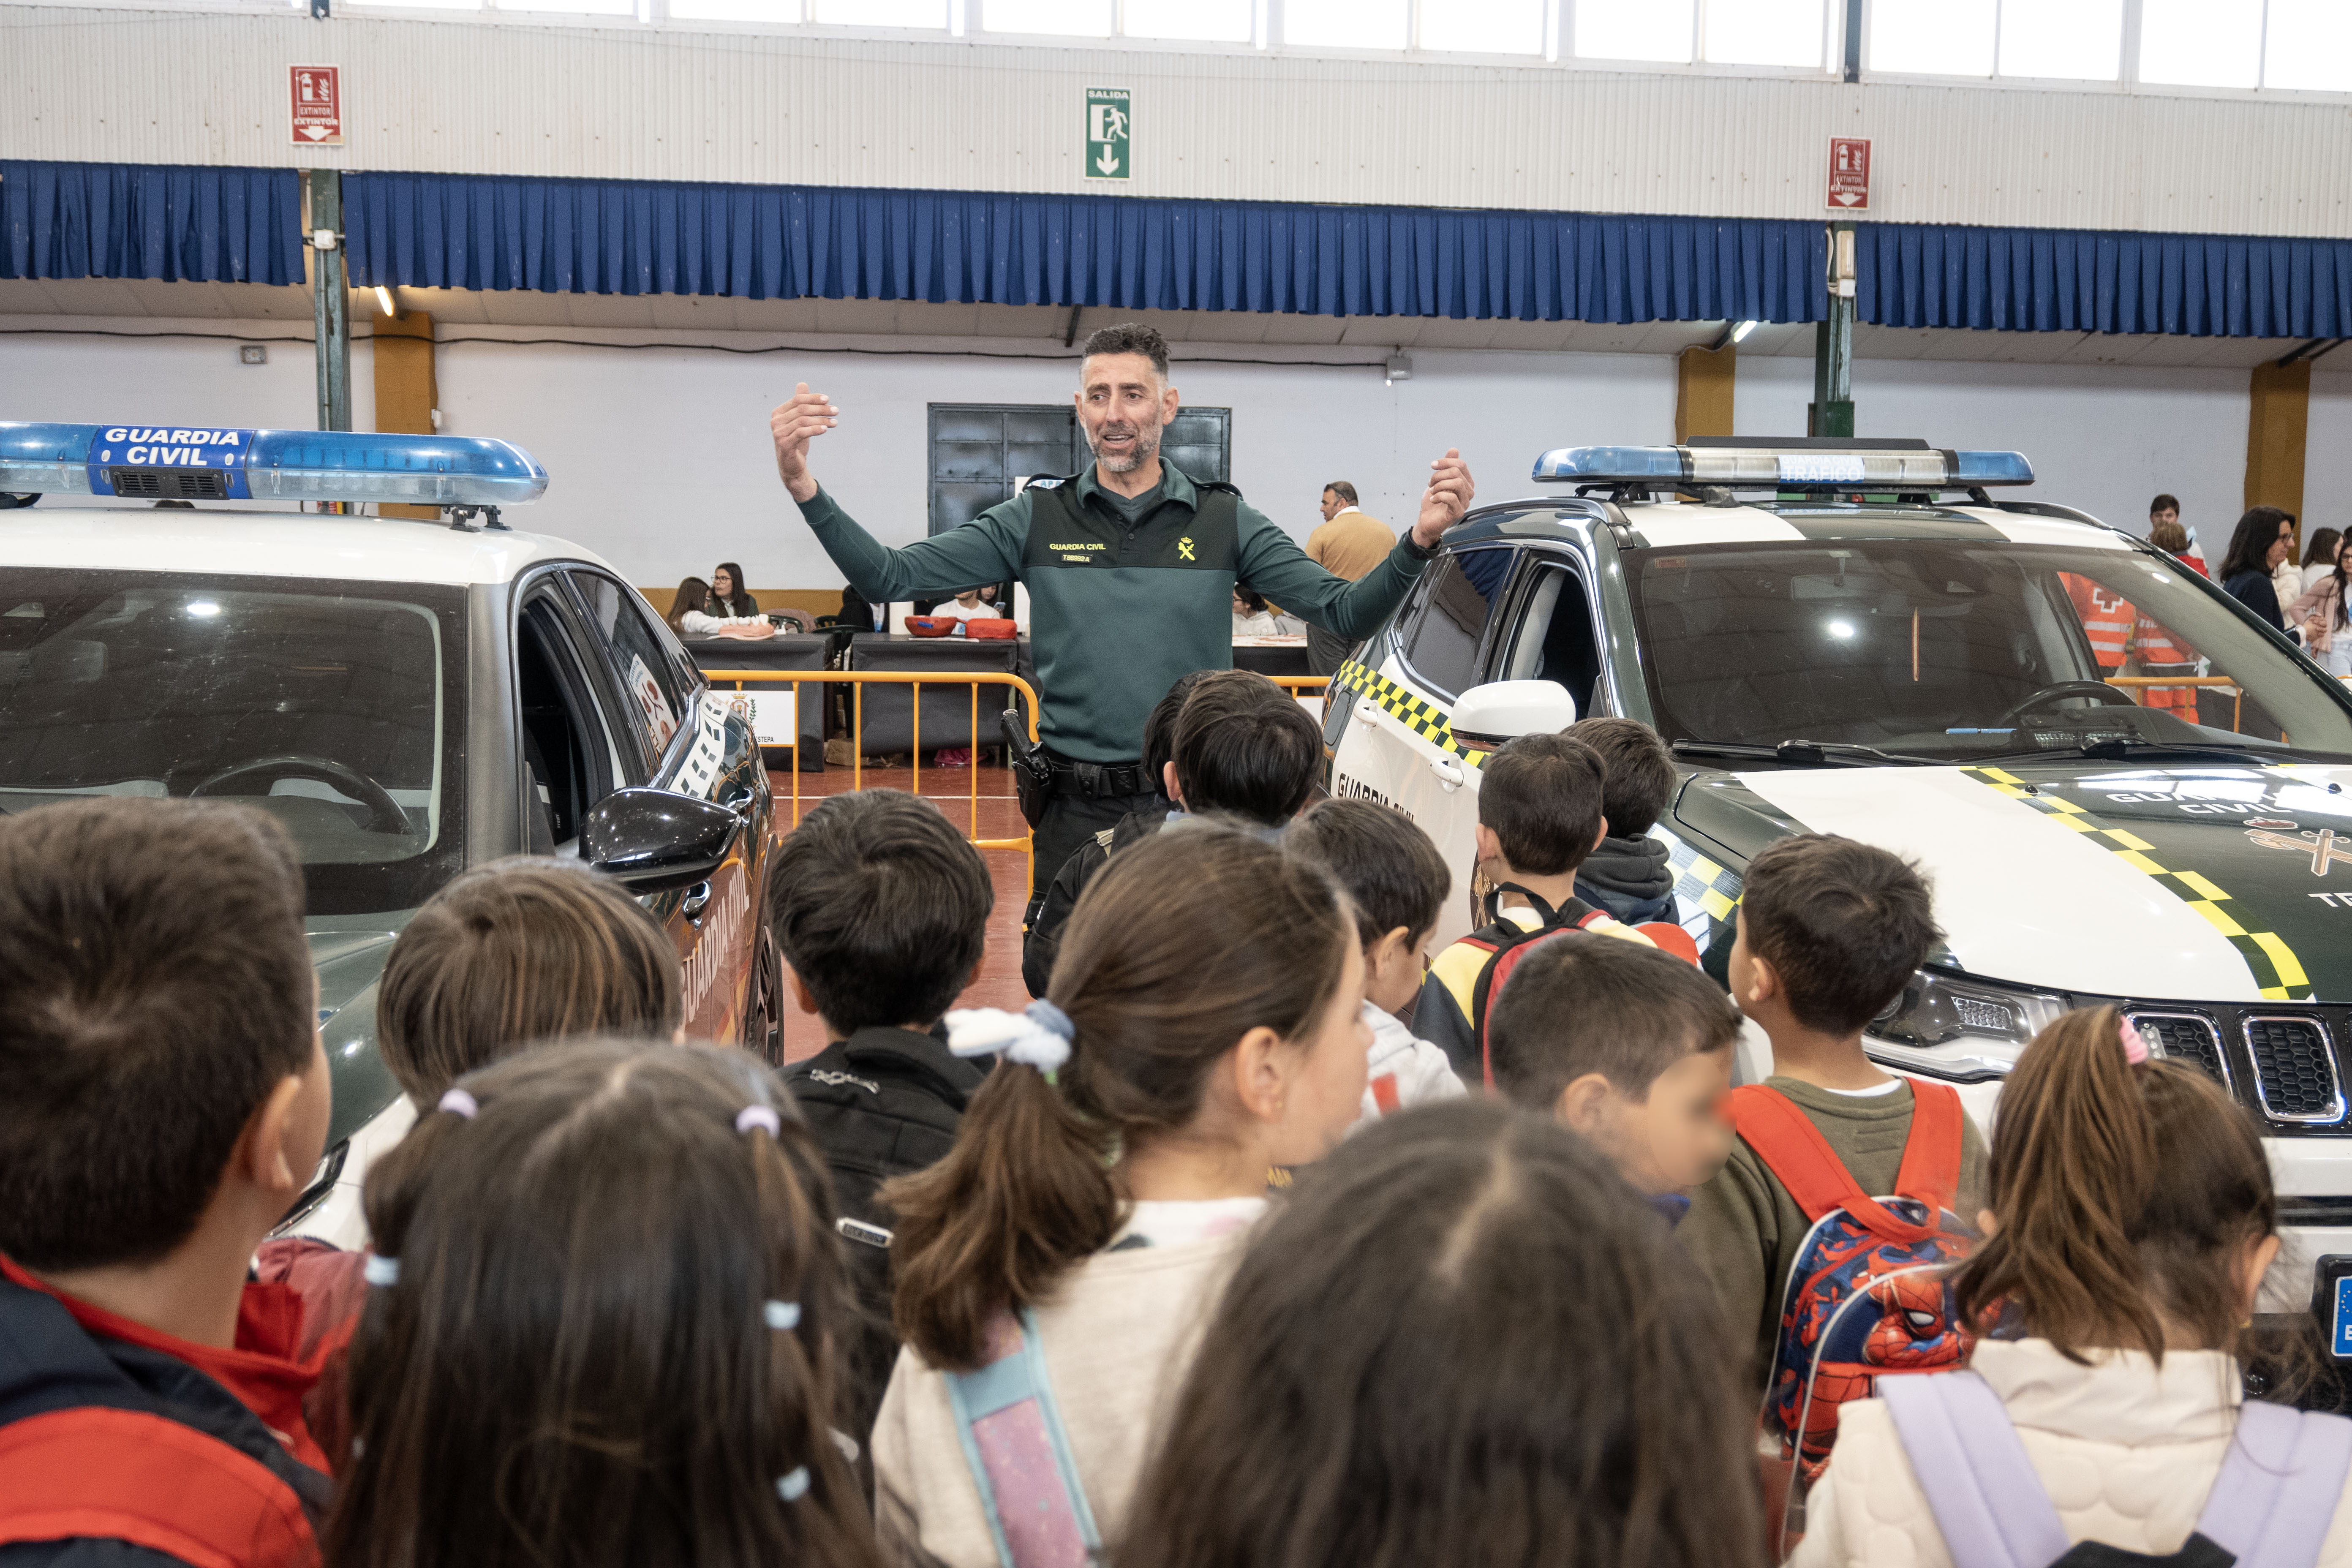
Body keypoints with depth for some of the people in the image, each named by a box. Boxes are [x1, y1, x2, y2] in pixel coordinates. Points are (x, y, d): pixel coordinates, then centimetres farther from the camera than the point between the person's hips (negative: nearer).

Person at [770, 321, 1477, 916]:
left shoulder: (1224, 520, 4)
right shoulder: (1037, 518, 3)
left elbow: (1346, 613, -3)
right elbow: (890, 577, -1)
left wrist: (1419, 541, -20)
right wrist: (806, 492, -15)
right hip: (1076, 810, 0)